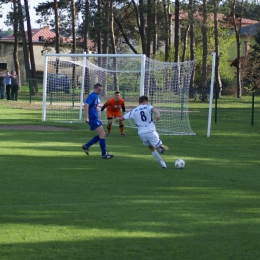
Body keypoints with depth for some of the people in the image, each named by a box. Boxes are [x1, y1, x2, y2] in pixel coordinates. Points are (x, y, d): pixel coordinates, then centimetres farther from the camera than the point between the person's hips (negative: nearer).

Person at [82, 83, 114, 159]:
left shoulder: (97, 96, 16)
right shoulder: (92, 96, -14)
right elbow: (86, 105, -25)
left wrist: (98, 120, 26)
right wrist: (87, 117, -31)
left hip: (95, 118, 10)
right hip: (92, 118, -10)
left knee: (101, 135, 13)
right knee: (102, 135, -10)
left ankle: (86, 146, 19)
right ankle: (104, 154, -6)